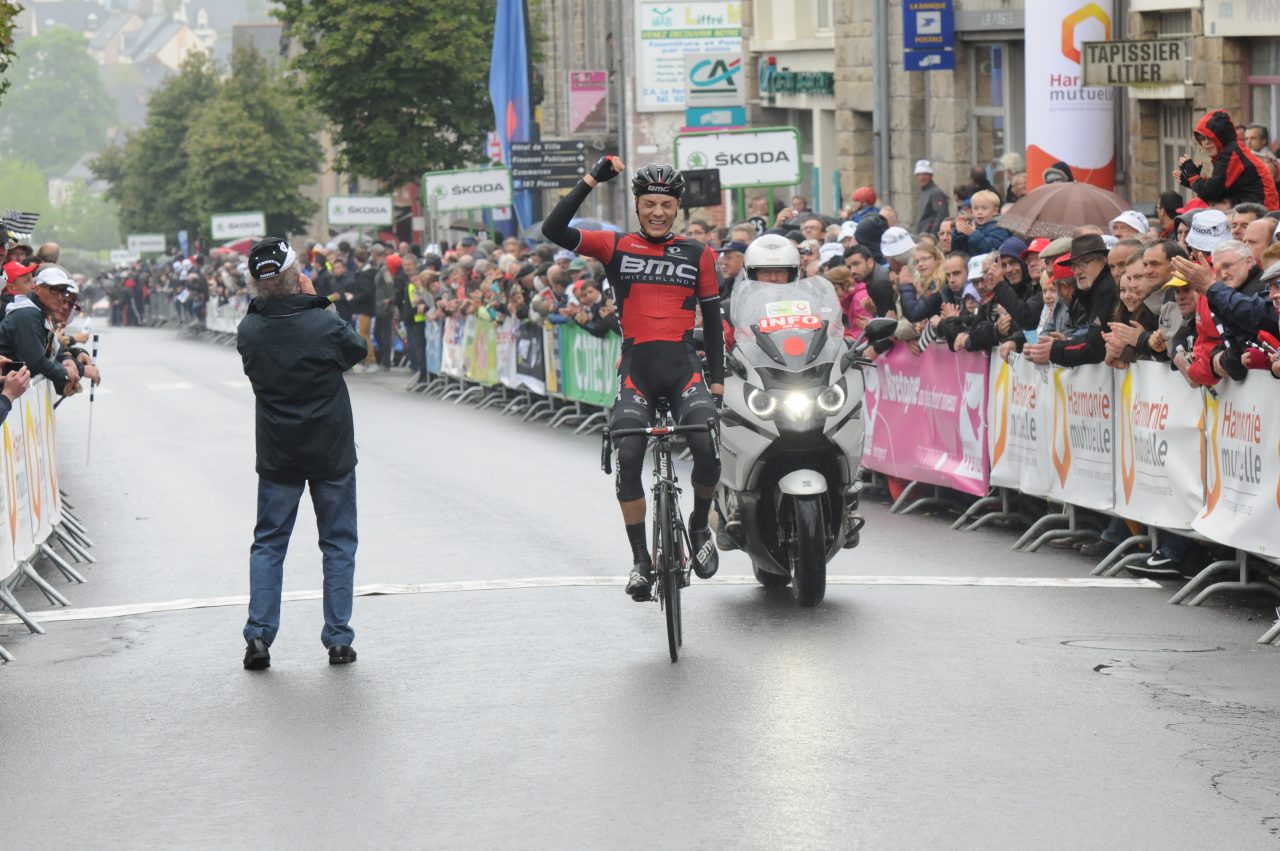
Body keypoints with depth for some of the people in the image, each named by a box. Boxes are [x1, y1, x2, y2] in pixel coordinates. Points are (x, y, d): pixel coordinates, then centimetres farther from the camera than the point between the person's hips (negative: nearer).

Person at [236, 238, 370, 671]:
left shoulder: (249, 331, -10)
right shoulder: (325, 325, -17)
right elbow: (359, 350, 2)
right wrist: (313, 301, 3)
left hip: (277, 456, 2)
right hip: (332, 454, -2)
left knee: (268, 544, 13)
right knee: (338, 544, 9)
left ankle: (258, 634, 4)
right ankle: (338, 639, 9)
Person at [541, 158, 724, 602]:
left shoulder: (698, 255, 9)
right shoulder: (616, 247, 5)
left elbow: (712, 319, 14)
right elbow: (553, 230, -9)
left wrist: (717, 378, 7)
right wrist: (591, 180, -11)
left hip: (684, 367, 0)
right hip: (636, 368, 0)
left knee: (708, 446, -22)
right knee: (627, 457, -17)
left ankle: (699, 525, 6)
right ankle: (640, 559, -4)